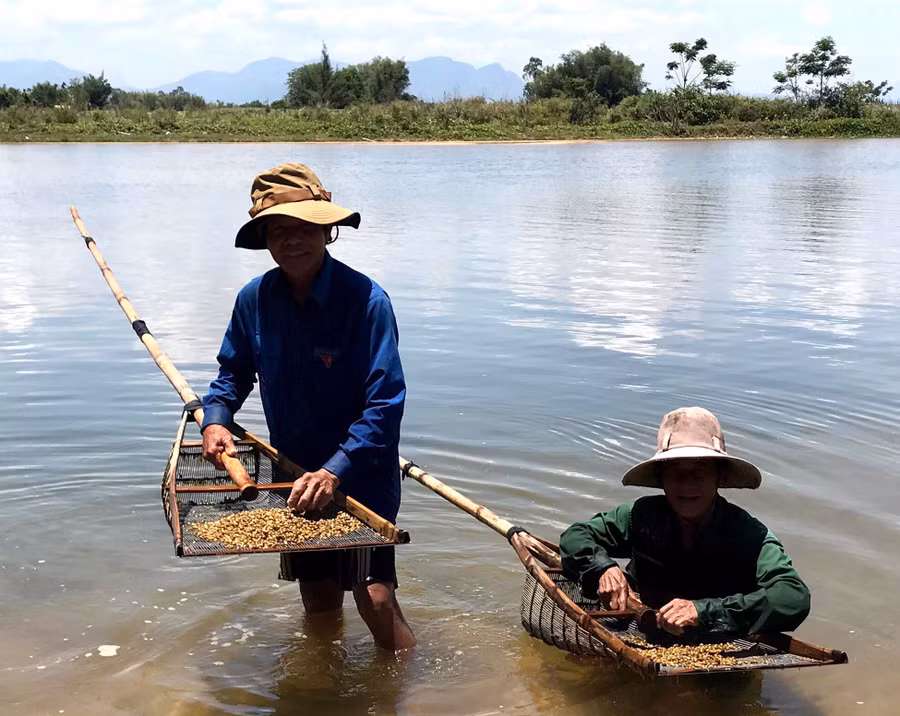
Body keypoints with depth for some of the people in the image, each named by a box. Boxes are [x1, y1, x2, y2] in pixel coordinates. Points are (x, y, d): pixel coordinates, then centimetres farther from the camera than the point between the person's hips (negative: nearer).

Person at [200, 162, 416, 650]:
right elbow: (234, 370, 12)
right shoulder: (254, 300, -6)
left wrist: (335, 471, -31)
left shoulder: (364, 299, -21)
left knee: (375, 600, -11)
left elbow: (385, 403, -24)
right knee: (318, 599, 17)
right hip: (294, 474, 5)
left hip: (362, 477, -5)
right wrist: (215, 419, -6)